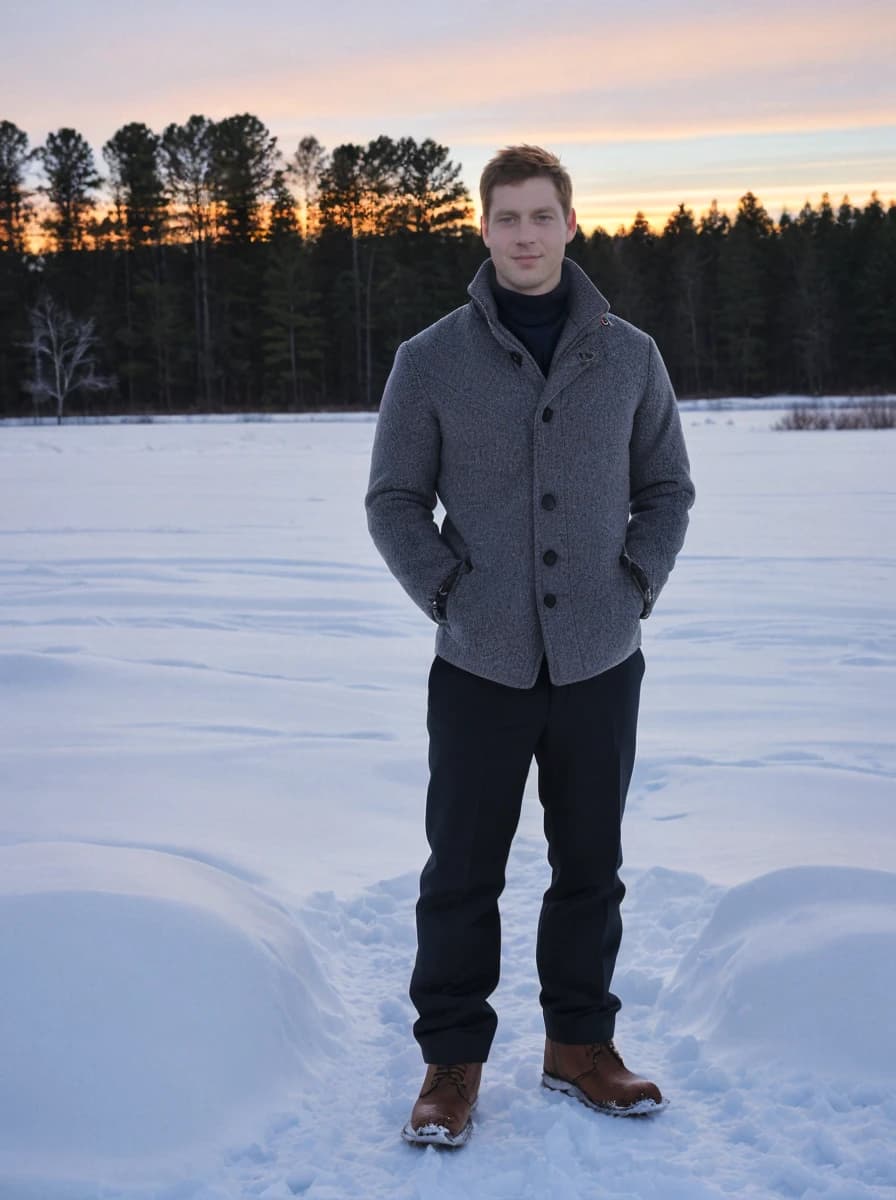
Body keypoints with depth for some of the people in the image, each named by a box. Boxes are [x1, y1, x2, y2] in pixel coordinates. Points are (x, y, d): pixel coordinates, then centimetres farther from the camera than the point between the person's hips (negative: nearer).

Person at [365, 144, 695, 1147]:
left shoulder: (629, 355, 4)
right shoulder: (432, 359, -1)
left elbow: (665, 488, 11)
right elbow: (394, 499, 3)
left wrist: (636, 585, -2)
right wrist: (448, 594, -9)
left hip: (601, 662, 2)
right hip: (480, 663, -1)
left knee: (589, 867, 12)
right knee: (461, 874, 5)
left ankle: (579, 1044, 29)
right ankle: (452, 1061, 20)